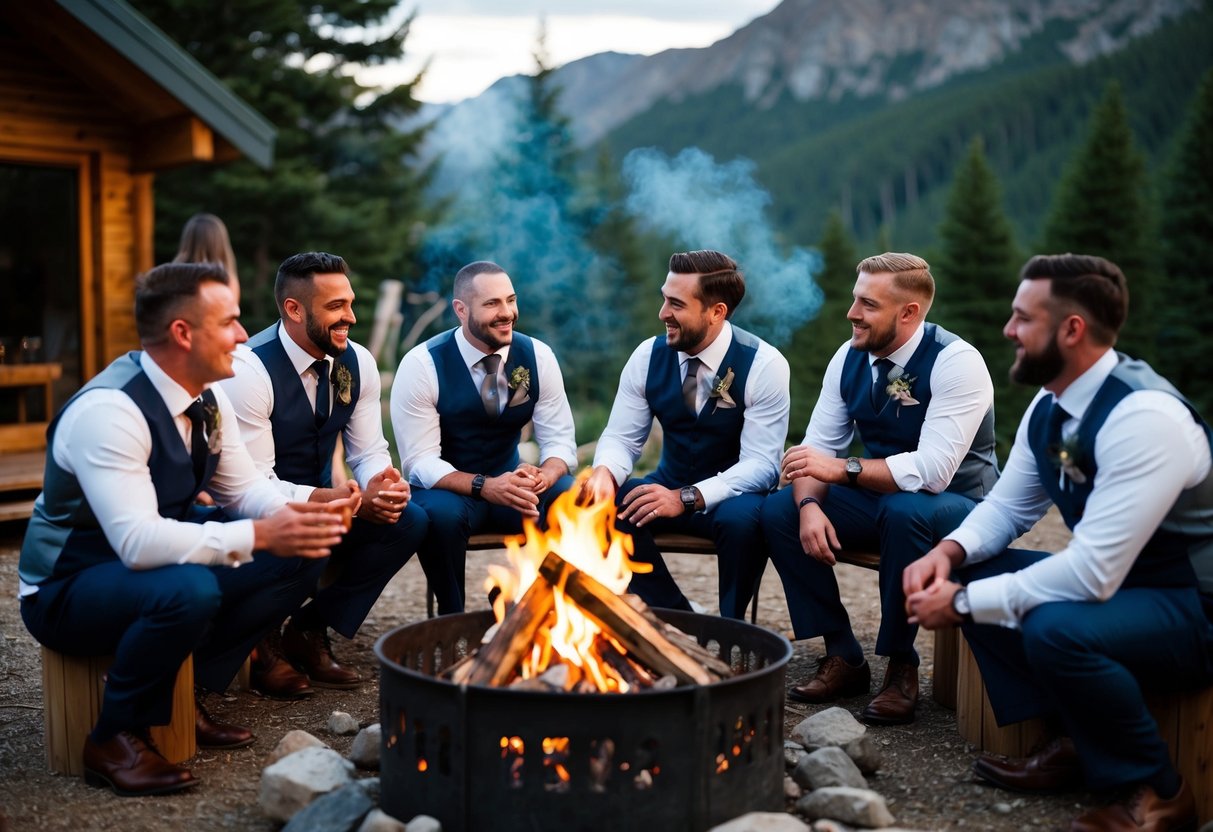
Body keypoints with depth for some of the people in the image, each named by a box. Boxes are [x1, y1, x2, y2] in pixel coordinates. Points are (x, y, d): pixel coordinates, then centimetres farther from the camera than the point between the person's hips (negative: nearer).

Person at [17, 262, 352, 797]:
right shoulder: (107, 410, -28)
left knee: (298, 557, -5)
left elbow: (245, 489, 4)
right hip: (69, 587, -8)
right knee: (188, 589, -38)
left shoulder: (207, 400, -2)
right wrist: (260, 534, -39)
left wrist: (298, 515, -18)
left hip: (165, 561, 8)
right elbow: (137, 541, -36)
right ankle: (115, 739, -12)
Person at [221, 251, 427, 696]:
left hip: (321, 499, 6)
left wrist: (384, 484, -25)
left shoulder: (357, 363, -4)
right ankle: (260, 640, -4)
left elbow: (369, 452, 0)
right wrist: (343, 500, -36)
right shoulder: (250, 369, -24)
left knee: (409, 521, -15)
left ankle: (309, 631, 0)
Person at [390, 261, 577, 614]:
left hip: (510, 483, 3)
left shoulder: (538, 356, -6)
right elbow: (421, 461, -17)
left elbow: (560, 440, -5)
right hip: (447, 489, -3)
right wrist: (485, 486, -34)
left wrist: (542, 475, -29)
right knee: (441, 515, -37)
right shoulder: (422, 364, -15)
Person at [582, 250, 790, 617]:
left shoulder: (763, 364, -16)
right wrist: (604, 472, -26)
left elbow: (760, 463, -20)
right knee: (599, 504, -23)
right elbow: (620, 436, 0)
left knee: (741, 517, -38)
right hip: (669, 487, 4)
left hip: (733, 496, -4)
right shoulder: (648, 356, -5)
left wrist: (686, 498, -33)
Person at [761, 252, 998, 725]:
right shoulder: (850, 357, -3)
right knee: (778, 511, -13)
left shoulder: (956, 362, -22)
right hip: (878, 496, 6)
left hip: (956, 504, -6)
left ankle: (901, 666, -18)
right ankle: (843, 656, -4)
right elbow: (818, 447, -2)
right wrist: (810, 504, -22)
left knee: (904, 511, -39)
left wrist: (842, 469, -32)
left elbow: (932, 471, -31)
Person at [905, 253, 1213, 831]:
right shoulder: (1049, 408, -1)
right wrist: (948, 553, -10)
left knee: (1055, 628, -34)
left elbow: (1093, 572, -33)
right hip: (1115, 581, 9)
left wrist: (964, 603, -26)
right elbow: (1007, 507, 11)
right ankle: (1070, 742, 8)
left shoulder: (1144, 415, -28)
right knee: (965, 574, -1)